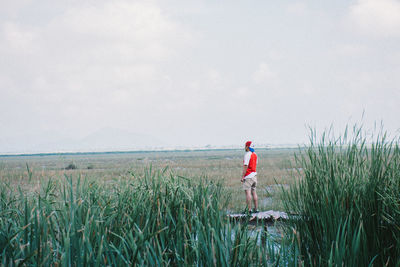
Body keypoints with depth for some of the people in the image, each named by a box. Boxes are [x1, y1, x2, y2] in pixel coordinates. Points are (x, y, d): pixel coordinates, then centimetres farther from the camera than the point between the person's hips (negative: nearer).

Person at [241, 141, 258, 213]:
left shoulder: (247, 154, -13)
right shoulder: (255, 154, 12)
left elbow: (246, 166, -17)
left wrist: (242, 176, -16)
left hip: (248, 175, -8)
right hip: (254, 175, 8)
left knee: (248, 192, -7)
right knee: (254, 192, 11)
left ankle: (249, 209, -10)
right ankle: (256, 209, 10)